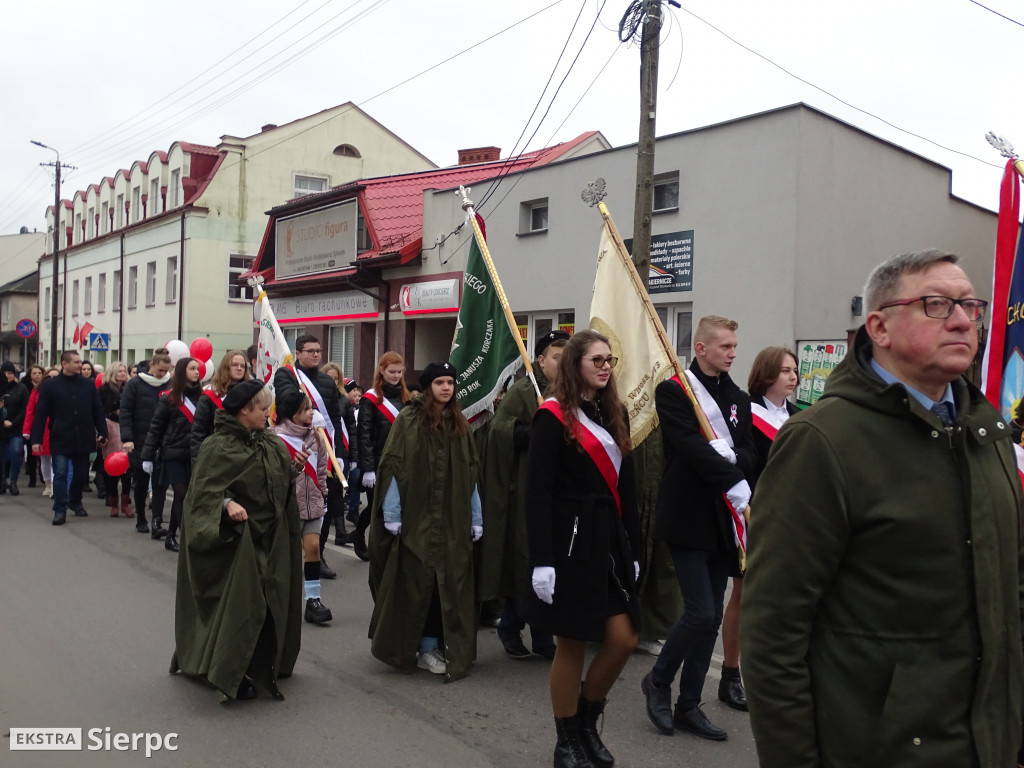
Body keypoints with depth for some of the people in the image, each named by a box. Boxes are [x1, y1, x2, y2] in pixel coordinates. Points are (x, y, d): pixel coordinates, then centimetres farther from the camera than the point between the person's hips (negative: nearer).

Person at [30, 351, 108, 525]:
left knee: (81, 474, 13)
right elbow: (40, 414, -3)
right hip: (60, 440, -3)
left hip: (83, 439, 3)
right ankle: (60, 510, 4)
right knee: (60, 475, -2)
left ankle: (75, 502, 36)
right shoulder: (50, 386, -2)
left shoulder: (88, 385, 5)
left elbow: (97, 411, 7)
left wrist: (102, 433, 1)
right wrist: (36, 439, -9)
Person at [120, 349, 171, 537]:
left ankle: (157, 522, -8)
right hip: (139, 443, -1)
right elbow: (125, 412, -6)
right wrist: (127, 438, -15)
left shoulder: (169, 385, 2)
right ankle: (141, 520, 24)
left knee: (160, 482, -7)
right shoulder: (135, 384, -4)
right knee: (141, 482, 10)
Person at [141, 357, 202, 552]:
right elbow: (155, 428, -2)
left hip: (194, 455, 3)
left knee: (181, 496, 9)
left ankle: (171, 535, 21)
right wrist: (148, 456, -5)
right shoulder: (169, 398, -3)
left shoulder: (201, 396, 5)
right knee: (182, 495, -6)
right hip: (173, 454, -3)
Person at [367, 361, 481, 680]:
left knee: (446, 582, 3)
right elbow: (393, 466, -6)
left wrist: (476, 518, 6)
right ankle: (403, 646, 17)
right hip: (414, 516, -4)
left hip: (451, 519, 4)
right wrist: (391, 514, -12)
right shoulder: (408, 420, -3)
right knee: (412, 583, 2)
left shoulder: (460, 425, 10)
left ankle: (430, 646, 13)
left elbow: (471, 473, 10)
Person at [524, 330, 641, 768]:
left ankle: (587, 722, 27)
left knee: (623, 639, 4)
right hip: (570, 543, -7)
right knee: (572, 644, 3)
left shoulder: (614, 413, 13)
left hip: (610, 540, 7)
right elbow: (537, 493, -14)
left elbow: (625, 486, 15)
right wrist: (541, 560, -19)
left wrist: (632, 547, 13)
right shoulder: (554, 416, -9)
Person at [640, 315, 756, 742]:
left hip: (723, 520, 7)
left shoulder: (738, 399, 14)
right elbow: (691, 446, -20)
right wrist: (733, 481, -26)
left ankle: (688, 705, 20)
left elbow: (748, 453, 6)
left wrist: (730, 458, -15)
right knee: (701, 613, -9)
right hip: (687, 518, -7)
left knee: (712, 617, 9)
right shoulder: (673, 391, -7)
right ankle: (658, 681, 15)